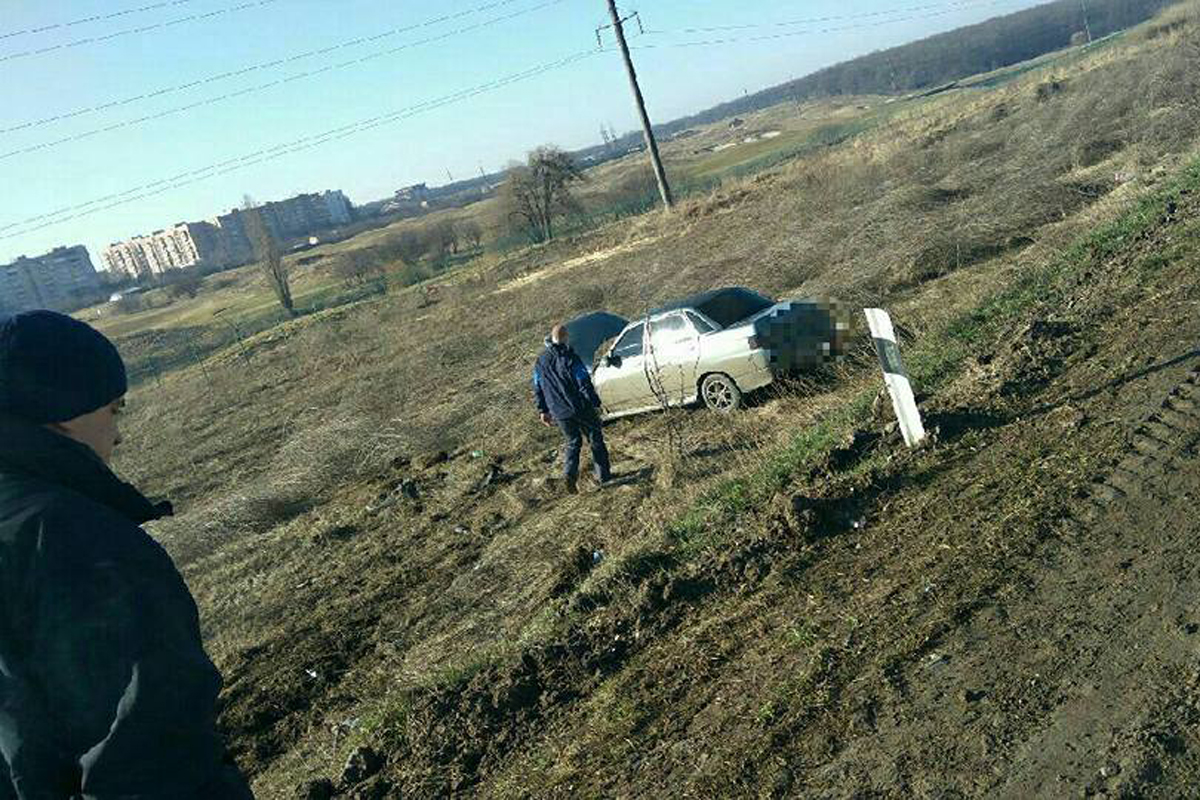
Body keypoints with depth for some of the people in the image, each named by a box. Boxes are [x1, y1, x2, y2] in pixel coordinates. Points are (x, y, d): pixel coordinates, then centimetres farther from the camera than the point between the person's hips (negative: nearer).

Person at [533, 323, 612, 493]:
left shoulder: (541, 361, 3)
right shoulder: (570, 358, -17)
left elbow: (537, 389, 10)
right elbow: (585, 384, -17)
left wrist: (542, 411, 18)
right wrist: (595, 403, -6)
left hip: (559, 413, 5)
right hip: (581, 409, -5)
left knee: (572, 442, 19)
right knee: (595, 440, 13)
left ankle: (570, 473, -2)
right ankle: (603, 476, 20)